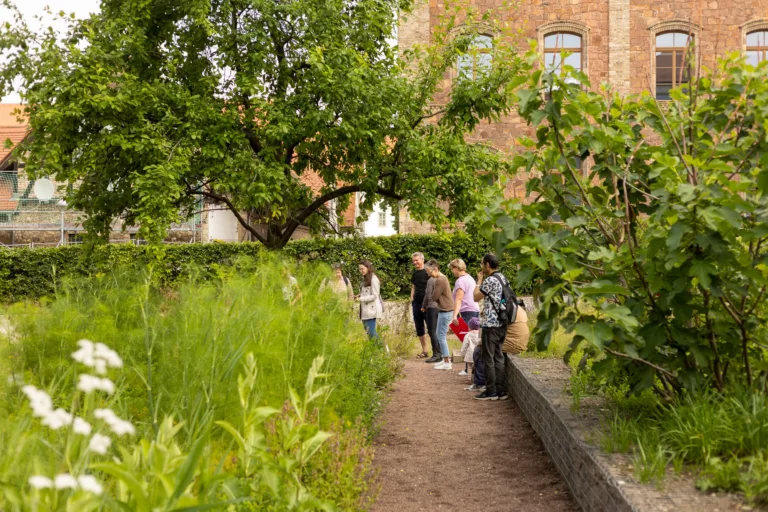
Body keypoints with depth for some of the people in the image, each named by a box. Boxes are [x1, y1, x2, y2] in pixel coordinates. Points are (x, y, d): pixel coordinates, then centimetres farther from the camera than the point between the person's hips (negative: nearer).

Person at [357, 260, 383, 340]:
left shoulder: (373, 279, -10)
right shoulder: (365, 279, 19)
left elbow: (374, 296, -14)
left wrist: (361, 299, -18)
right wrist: (360, 296, 5)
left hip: (371, 310, -9)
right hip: (365, 310, 9)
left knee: (371, 332, -11)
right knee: (367, 332, 8)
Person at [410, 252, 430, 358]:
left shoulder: (427, 272, -8)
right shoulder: (415, 273, 13)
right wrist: (412, 297, 7)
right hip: (416, 303, 7)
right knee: (419, 328, 10)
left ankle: (435, 352, 0)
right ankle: (424, 351, 19)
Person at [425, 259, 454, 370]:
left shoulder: (440, 280, -19)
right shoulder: (442, 277, 12)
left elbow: (434, 297, -15)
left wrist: (433, 289, 1)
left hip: (445, 311, -10)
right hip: (445, 310, 10)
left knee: (441, 336, -5)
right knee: (441, 336, 16)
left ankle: (447, 363, -1)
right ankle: (446, 359, 22)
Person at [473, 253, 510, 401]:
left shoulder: (490, 280, -16)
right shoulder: (503, 278, 13)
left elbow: (476, 297, -6)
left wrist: (479, 280, 1)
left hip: (491, 324, -9)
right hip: (502, 323, 9)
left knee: (488, 358, -1)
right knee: (498, 357, 11)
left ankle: (491, 391, 2)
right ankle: (501, 390, 12)